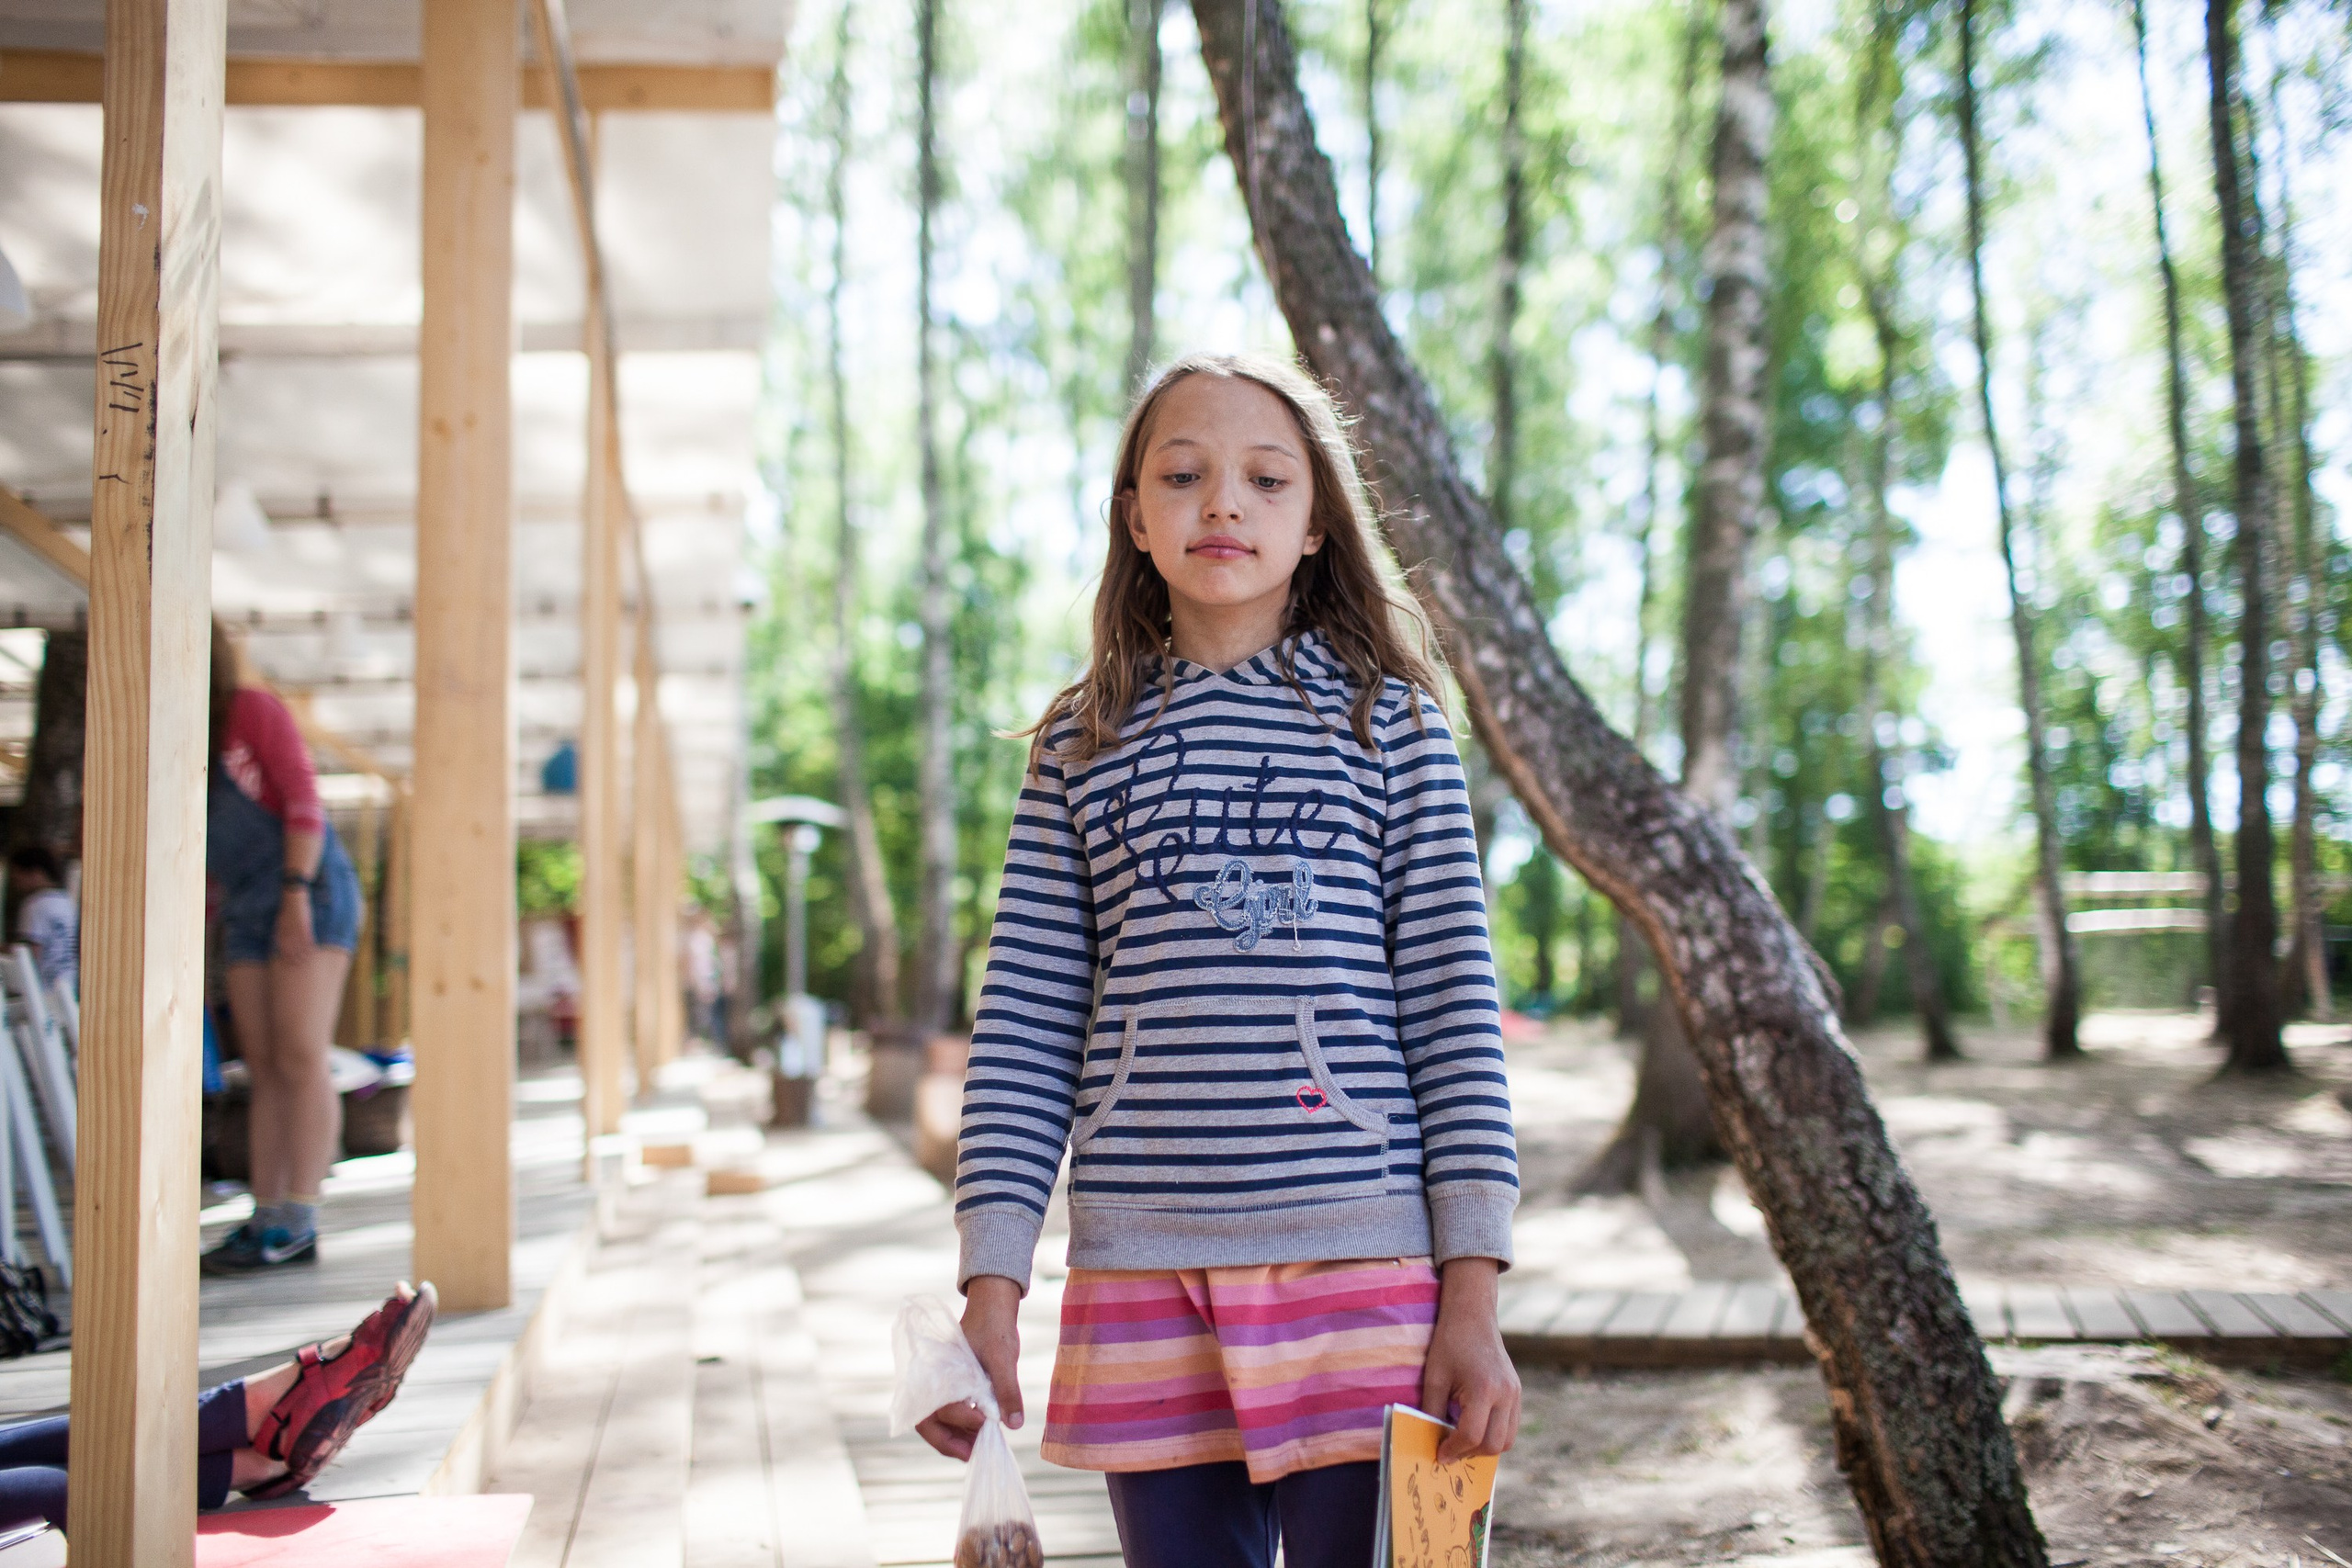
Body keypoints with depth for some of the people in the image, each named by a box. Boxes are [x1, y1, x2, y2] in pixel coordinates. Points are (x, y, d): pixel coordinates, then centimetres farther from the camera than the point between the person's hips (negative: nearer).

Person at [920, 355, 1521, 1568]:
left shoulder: (1390, 722, 5)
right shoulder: (1081, 742, 9)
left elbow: (1455, 1005, 1)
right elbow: (1023, 1026, 6)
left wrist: (1472, 1297, -5)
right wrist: (990, 1288, -1)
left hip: (1363, 1263, -1)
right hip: (1146, 1278, 2)